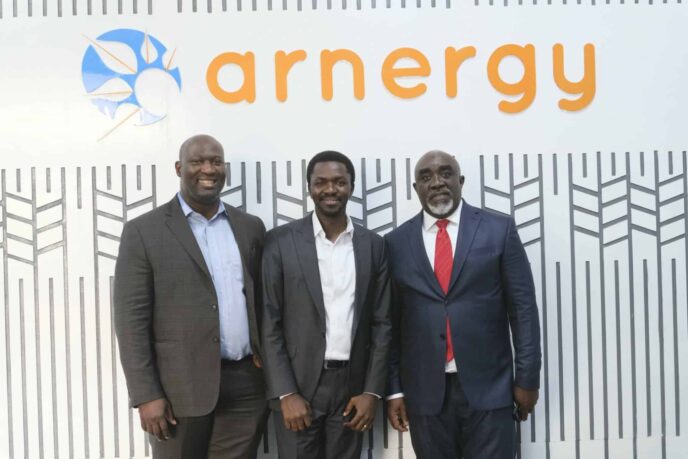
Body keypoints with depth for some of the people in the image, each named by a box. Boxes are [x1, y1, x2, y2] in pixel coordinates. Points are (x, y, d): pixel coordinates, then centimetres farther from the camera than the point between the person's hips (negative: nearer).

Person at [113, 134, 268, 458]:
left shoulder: (250, 227, 10)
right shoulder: (144, 231, -2)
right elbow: (131, 320, -6)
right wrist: (146, 395, -11)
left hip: (246, 385, 3)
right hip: (179, 387, -3)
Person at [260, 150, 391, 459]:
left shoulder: (373, 245, 5)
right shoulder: (281, 241, -3)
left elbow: (382, 323, 6)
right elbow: (269, 324, -4)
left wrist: (372, 390, -1)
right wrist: (286, 393, -10)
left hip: (352, 387, 2)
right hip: (298, 386, -2)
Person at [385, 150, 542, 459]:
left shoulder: (499, 229, 1)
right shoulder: (397, 242, 5)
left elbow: (522, 307, 0)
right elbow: (392, 321, 6)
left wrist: (527, 378, -2)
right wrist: (394, 389, 4)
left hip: (488, 386, -1)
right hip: (424, 391, 2)